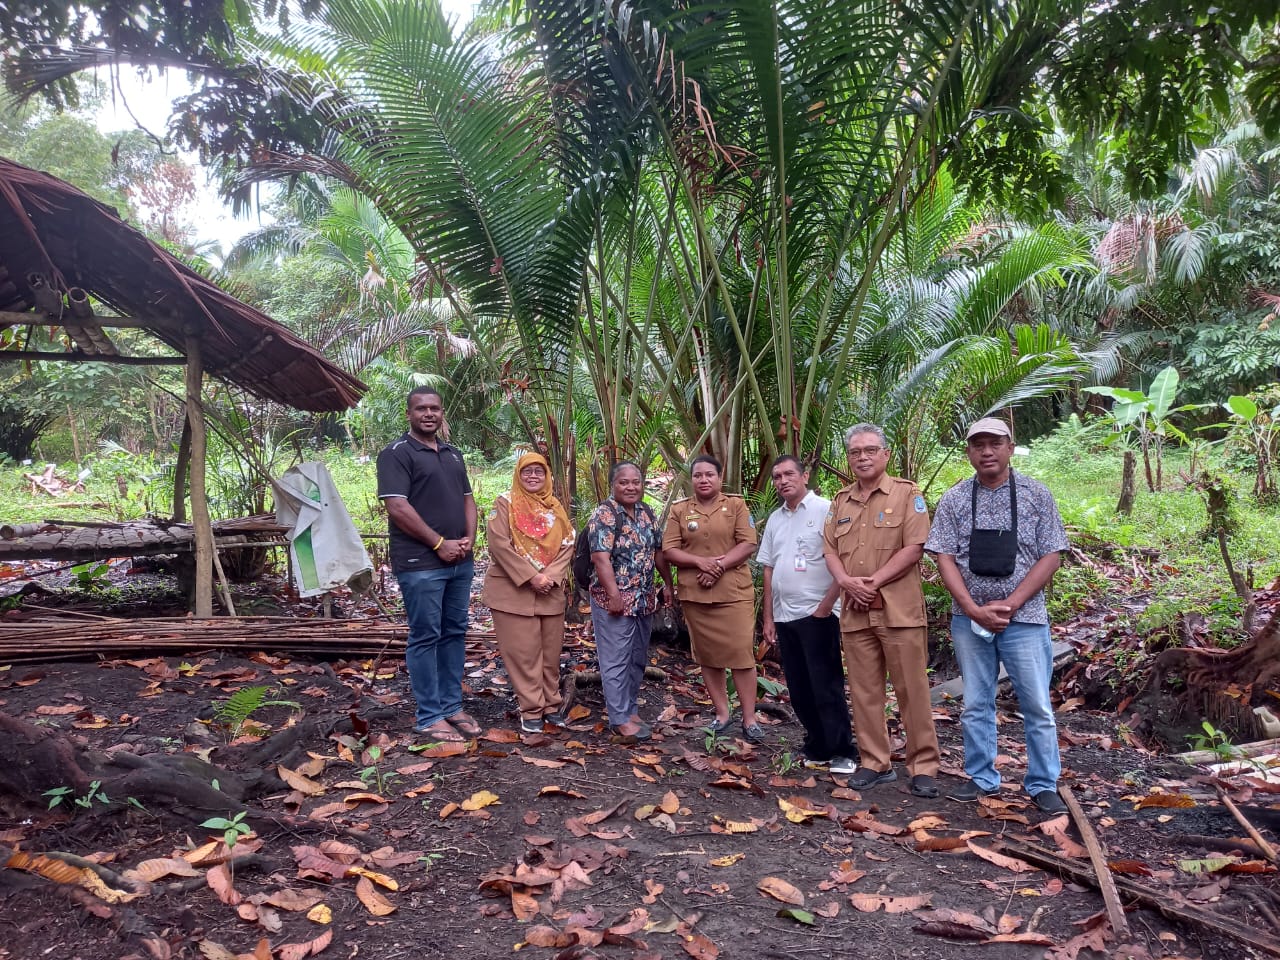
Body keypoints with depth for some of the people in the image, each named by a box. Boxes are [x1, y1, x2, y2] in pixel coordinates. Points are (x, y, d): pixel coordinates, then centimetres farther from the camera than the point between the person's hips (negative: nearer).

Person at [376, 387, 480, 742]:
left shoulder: (453, 454, 16)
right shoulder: (396, 454, -7)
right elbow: (397, 507, -16)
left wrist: (469, 538, 1)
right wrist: (439, 544, -14)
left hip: (459, 562, 7)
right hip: (420, 563, -7)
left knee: (455, 633, 13)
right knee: (425, 637, 0)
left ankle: (452, 706, 24)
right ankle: (429, 717, 9)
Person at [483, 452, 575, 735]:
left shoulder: (556, 507, 12)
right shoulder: (505, 503, -2)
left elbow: (567, 545, 5)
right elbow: (499, 544, -12)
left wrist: (550, 576, -11)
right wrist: (530, 577, -16)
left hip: (551, 591, 4)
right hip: (513, 590, -4)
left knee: (551, 650, 8)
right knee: (523, 651, -2)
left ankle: (551, 704, 20)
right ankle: (531, 710, 7)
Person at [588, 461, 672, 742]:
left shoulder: (647, 513, 10)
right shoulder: (604, 514, -13)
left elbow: (657, 551, 17)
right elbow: (601, 558, -20)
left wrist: (668, 584, 14)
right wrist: (614, 595, -24)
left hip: (644, 599, 8)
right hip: (614, 599, -8)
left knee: (637, 659, 15)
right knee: (616, 661, -2)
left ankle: (631, 709, 27)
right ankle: (620, 719, 6)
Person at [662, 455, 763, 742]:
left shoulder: (736, 505, 3)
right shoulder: (679, 510, 7)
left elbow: (748, 544, -5)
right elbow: (669, 550, 1)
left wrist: (720, 565, -16)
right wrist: (700, 561, -15)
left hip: (734, 593, -2)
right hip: (695, 594, 2)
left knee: (741, 653, -5)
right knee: (708, 656, 9)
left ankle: (749, 718, 4)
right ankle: (721, 713, 21)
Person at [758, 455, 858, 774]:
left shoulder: (826, 510, -6)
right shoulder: (774, 519, 13)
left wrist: (825, 606, -14)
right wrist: (768, 618, 11)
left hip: (818, 614, -6)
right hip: (784, 616, 7)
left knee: (826, 687, -3)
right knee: (799, 689, 11)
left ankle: (843, 752, 9)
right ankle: (817, 749, 22)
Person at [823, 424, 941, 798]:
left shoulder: (907, 493, -1)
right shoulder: (841, 500, 15)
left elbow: (914, 547, -10)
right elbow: (830, 549, 11)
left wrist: (874, 581, -13)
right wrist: (847, 581, -8)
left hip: (899, 609, -5)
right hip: (855, 610, 5)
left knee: (912, 690, 0)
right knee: (864, 691, 9)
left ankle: (924, 766, 11)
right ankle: (875, 763, 20)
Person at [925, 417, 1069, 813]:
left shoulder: (1036, 495, -1)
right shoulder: (954, 500, 2)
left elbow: (1051, 556, -4)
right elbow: (944, 558, -2)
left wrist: (1009, 604, -12)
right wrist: (975, 609, -13)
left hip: (1024, 617, -1)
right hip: (969, 618, 2)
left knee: (1037, 705, 4)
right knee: (976, 704, 11)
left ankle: (1043, 784, 19)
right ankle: (981, 778, 24)